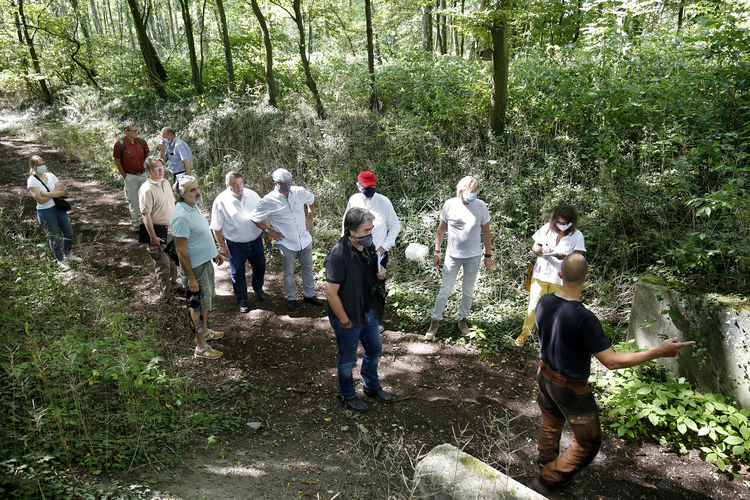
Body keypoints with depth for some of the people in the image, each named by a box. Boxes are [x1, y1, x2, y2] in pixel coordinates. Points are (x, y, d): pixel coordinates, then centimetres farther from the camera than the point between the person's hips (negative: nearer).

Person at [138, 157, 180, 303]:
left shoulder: (166, 183, 8)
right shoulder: (146, 190, -19)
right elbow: (145, 215, -20)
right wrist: (153, 237, -22)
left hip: (172, 230, 8)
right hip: (158, 233, -8)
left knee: (173, 261, 21)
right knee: (163, 265, 1)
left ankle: (173, 287, 40)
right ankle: (167, 296, 13)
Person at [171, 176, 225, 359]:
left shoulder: (193, 206, 4)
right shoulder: (181, 216, -28)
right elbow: (181, 250, -26)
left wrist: (215, 253, 23)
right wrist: (191, 278, -24)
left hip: (205, 262, 9)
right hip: (195, 268, -9)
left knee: (206, 300, 24)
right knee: (198, 306, 3)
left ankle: (205, 331, 45)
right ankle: (201, 347, 17)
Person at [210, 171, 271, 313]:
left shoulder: (252, 195, -5)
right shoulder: (221, 201, -16)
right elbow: (217, 227, -8)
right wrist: (222, 246, -5)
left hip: (256, 240, 4)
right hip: (235, 244, -3)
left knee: (260, 266, 19)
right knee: (238, 273, 11)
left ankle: (258, 288, 49)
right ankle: (242, 300, 32)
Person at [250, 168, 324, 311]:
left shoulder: (300, 192, -6)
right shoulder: (268, 201, -16)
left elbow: (311, 200, 17)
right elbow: (255, 218, -4)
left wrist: (310, 217, 10)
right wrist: (269, 231, -5)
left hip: (305, 240, 4)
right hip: (287, 244, -3)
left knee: (308, 268, 17)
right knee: (288, 273, 12)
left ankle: (309, 295, 36)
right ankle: (291, 298, 33)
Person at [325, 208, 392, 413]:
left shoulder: (367, 246, -5)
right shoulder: (338, 255, -30)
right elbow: (331, 293, -27)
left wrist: (380, 273, -9)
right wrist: (345, 321, -18)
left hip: (368, 311, 8)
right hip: (348, 319, -7)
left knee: (374, 349, 24)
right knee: (348, 359, 14)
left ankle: (372, 386, 49)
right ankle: (347, 396, 40)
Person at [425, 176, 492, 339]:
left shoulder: (481, 206, -7)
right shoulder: (449, 205, -9)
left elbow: (486, 232, 2)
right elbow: (441, 228, 3)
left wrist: (488, 255, 3)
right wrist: (437, 251, 2)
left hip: (473, 257, 1)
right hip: (453, 255, -1)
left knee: (468, 292, 13)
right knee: (444, 291, 1)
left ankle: (462, 320, 31)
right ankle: (435, 321, 16)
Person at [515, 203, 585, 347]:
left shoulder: (577, 235, -6)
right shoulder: (547, 228, -2)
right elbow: (535, 246, 5)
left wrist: (565, 257, -29)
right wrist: (542, 250, -18)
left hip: (560, 278, 0)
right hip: (540, 274, 1)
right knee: (533, 305, 4)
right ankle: (525, 333, 20)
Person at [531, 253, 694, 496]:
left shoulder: (544, 302, -13)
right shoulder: (584, 319, -33)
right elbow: (611, 361, -28)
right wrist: (658, 352, -24)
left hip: (546, 375, 7)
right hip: (570, 389, -7)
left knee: (551, 424, 31)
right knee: (588, 441, 15)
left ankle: (547, 463, 54)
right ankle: (547, 481, 23)